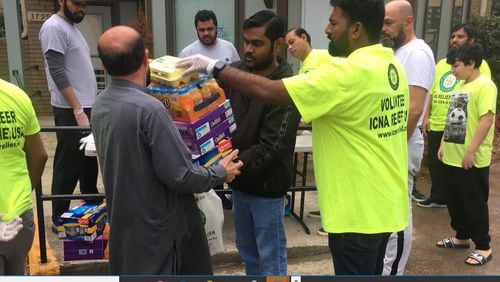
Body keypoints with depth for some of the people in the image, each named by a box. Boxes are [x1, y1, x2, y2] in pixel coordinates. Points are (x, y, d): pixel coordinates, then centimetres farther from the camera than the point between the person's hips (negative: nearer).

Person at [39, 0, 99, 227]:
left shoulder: (72, 27, 17)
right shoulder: (54, 28, -12)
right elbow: (57, 72, -19)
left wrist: (86, 108, 15)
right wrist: (78, 110, -22)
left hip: (87, 107, 9)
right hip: (70, 110, -9)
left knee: (89, 161, 18)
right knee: (68, 165, -1)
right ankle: (60, 219, 11)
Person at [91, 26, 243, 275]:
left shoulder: (99, 105, -1)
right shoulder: (148, 108, -27)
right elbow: (181, 175, -24)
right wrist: (220, 173, -7)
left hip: (124, 222, 8)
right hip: (156, 225, -7)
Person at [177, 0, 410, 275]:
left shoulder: (351, 73, -24)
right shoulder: (393, 66, 5)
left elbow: (268, 91, -25)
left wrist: (214, 67, -16)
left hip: (359, 211, -9)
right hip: (385, 204, 9)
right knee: (369, 272, 23)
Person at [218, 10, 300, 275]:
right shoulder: (235, 72, -4)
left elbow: (270, 148, -23)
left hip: (266, 186, -6)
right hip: (239, 182, 6)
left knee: (270, 256, 11)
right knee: (246, 249, 23)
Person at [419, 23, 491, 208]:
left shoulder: (478, 64, -5)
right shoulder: (441, 64, 14)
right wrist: (427, 117, 8)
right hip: (436, 125, 6)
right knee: (435, 163, 14)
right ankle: (438, 197, 30)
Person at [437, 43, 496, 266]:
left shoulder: (484, 86, -13)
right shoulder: (460, 86, 14)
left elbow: (487, 120, -21)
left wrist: (471, 151, -22)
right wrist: (443, 144, 17)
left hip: (472, 160, -8)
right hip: (453, 156, 8)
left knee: (475, 203, 2)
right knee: (454, 201, 16)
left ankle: (483, 247, 16)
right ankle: (462, 236, 33)